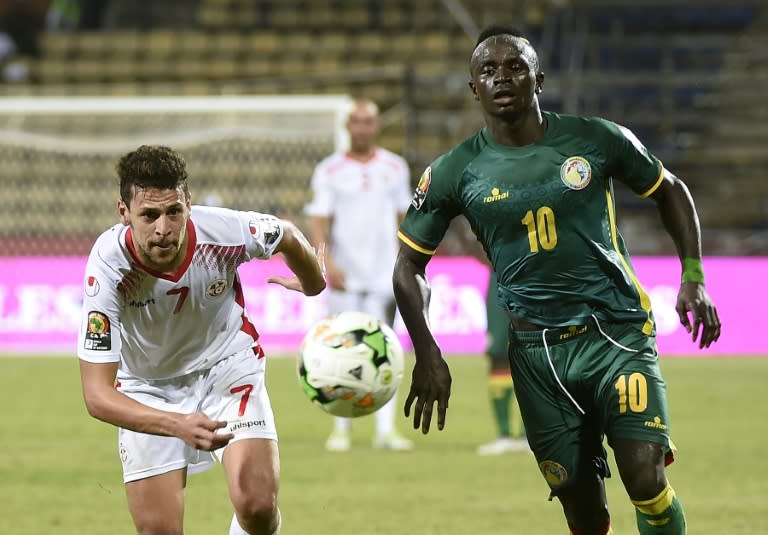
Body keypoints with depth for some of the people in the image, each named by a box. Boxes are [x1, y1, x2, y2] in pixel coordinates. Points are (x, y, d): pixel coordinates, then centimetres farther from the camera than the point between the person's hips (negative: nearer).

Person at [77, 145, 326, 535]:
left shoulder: (225, 231, -28)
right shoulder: (108, 267, -32)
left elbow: (288, 236, -2)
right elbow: (96, 395, -34)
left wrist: (315, 287, 18)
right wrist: (179, 426, -48)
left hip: (228, 366, 1)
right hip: (149, 390, -1)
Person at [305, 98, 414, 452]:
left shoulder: (395, 168, 9)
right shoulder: (329, 171, 1)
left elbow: (404, 219, 16)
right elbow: (318, 220, -5)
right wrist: (327, 262, -19)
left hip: (384, 274, 1)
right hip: (344, 276, -1)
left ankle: (385, 429, -7)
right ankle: (341, 428, 11)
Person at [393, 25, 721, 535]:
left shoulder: (597, 139, -1)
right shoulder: (455, 172, 0)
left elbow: (670, 192, 14)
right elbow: (410, 264, 9)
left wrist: (694, 277, 5)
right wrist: (428, 357, 0)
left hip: (618, 333, -1)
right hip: (537, 353, 1)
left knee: (647, 480, -17)